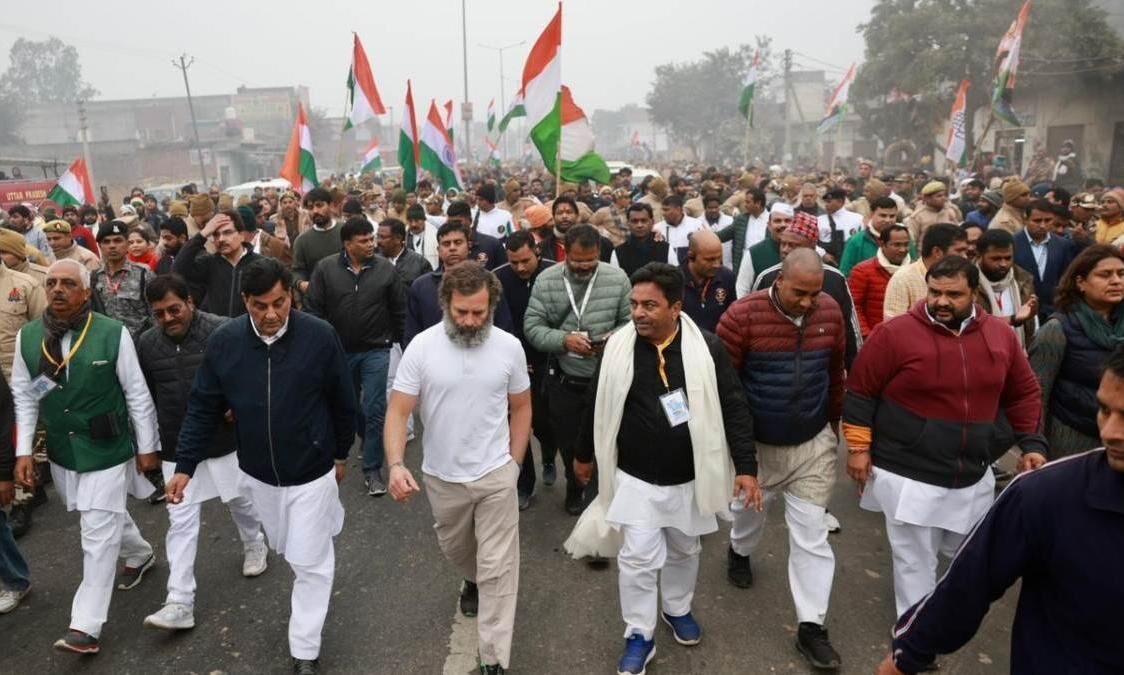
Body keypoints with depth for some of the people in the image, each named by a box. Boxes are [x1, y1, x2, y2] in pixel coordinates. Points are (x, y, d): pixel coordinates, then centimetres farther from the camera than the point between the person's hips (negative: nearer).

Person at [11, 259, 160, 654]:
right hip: (61, 451, 5)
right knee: (106, 517, 22)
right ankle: (140, 554, 51)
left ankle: (85, 626, 8)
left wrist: (147, 447, -5)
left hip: (106, 450, -5)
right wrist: (23, 451, 0)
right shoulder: (27, 337, -3)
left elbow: (137, 395, -10)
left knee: (98, 534, -1)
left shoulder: (113, 334, -17)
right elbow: (24, 397, 5)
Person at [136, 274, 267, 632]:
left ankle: (254, 544, 48)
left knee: (240, 500, 18)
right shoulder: (146, 343, -2)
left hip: (224, 440, -2)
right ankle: (180, 603, 5)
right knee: (180, 521, 1)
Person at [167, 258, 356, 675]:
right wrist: (185, 465, -4)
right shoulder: (224, 341, -12)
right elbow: (203, 407, -2)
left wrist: (341, 454, 4)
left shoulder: (320, 336, -19)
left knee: (309, 562, 4)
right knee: (283, 548, 24)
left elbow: (343, 402, -6)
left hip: (311, 471, -3)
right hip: (256, 472, 4)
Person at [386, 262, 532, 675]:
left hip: (496, 475, -1)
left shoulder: (509, 347, -11)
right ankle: (473, 579, 59)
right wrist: (396, 464, -28)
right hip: (442, 477, 1)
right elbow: (398, 411, -14)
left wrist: (514, 463, 2)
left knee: (498, 567, 3)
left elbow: (520, 408, 2)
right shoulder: (422, 347, -15)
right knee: (455, 548, 25)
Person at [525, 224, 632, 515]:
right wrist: (564, 340, -25)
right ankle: (575, 488, 45)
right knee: (568, 441, 18)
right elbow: (532, 327, -9)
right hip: (563, 379, 1)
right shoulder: (546, 280, -8)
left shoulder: (618, 278, -7)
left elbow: (629, 322, -2)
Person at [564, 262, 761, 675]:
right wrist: (584, 454, 12)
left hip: (689, 478, 1)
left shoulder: (706, 348, -15)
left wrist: (746, 467, -12)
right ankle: (639, 636, 25)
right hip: (635, 477, 0)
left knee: (684, 551, 21)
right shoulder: (618, 347, -10)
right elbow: (598, 405, 3)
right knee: (638, 558, 4)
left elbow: (733, 407, -8)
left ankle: (677, 610, 47)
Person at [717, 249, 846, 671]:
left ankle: (811, 626, 14)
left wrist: (834, 423, 15)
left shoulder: (830, 313, -7)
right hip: (756, 442, -2)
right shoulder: (743, 315, -20)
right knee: (750, 508, 23)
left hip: (813, 444, 2)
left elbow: (835, 373, 7)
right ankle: (739, 551, 57)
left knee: (811, 534, 4)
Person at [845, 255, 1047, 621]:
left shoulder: (1001, 334, 1)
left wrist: (1032, 443, 5)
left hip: (973, 476, 6)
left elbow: (1024, 393, 13)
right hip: (909, 476, -5)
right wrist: (858, 447, -9)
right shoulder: (895, 333, -14)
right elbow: (860, 392, -8)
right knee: (916, 563, 3)